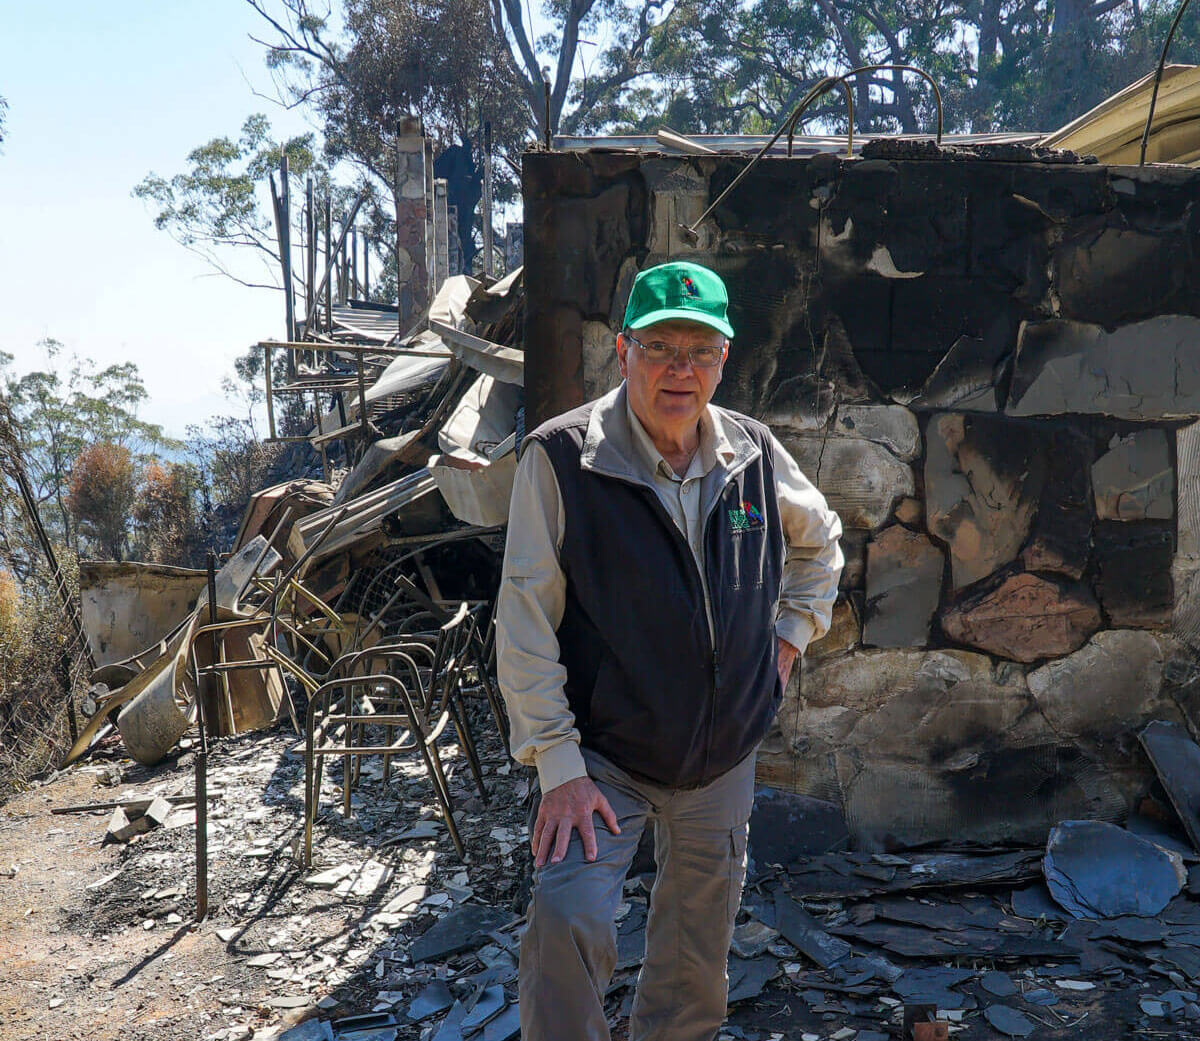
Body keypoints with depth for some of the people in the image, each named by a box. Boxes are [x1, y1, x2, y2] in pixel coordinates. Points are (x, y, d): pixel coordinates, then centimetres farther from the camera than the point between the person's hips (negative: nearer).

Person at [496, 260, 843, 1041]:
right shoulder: (561, 458, -16)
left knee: (698, 949, 18)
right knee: (568, 919, -21)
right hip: (604, 756, -4)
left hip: (726, 757, 4)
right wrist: (558, 767, -17)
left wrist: (793, 631, 12)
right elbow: (526, 625, -15)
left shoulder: (755, 455, -2)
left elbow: (820, 537, 20)